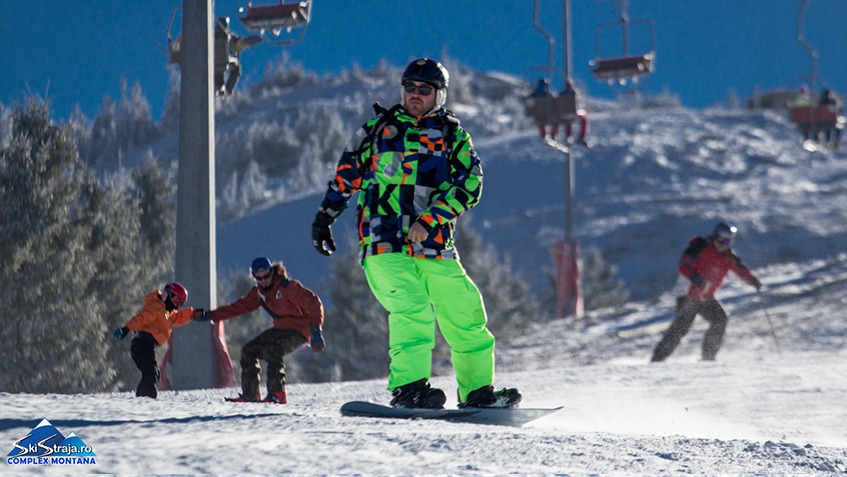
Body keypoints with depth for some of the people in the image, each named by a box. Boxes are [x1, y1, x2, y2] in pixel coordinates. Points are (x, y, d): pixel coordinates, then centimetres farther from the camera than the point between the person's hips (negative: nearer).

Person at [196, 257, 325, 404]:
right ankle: (250, 395, 8)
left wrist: (316, 330, -34)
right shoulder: (259, 292, 5)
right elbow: (240, 306, 11)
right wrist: (211, 315, 5)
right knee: (249, 351, 4)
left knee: (272, 351, -31)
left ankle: (278, 394, -30)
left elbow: (313, 302, -24)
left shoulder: (288, 287, -19)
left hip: (299, 331, -8)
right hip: (281, 329, 8)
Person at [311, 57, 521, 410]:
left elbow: (468, 186, -5)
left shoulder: (454, 137, 9)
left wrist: (428, 221, -17)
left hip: (434, 247, 2)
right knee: (413, 311, -24)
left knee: (467, 317, 4)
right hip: (384, 244, -2)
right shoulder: (379, 129, 12)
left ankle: (477, 392, 21)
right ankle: (408, 388, -30)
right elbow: (347, 173, 23)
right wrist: (325, 216, 22)